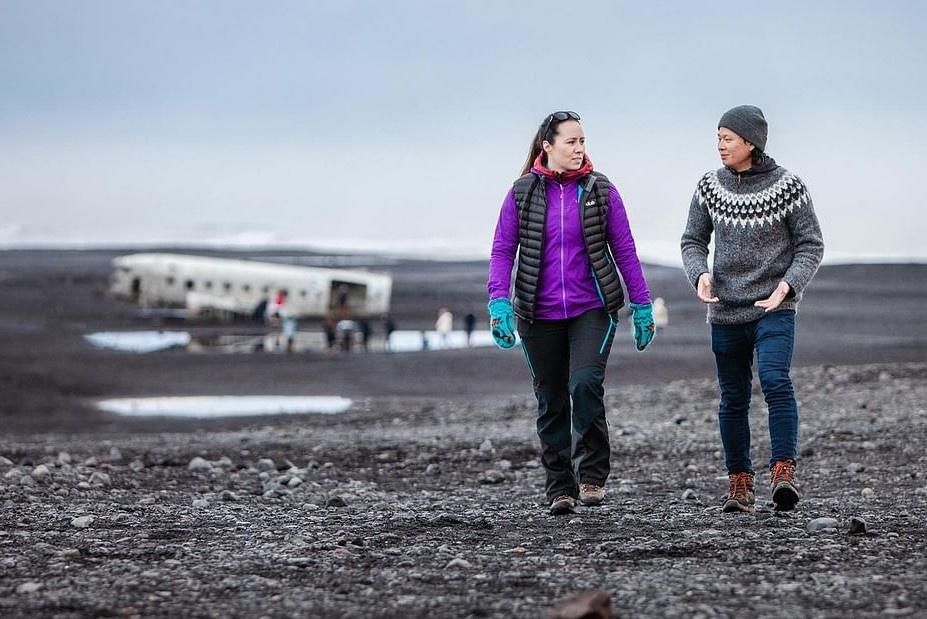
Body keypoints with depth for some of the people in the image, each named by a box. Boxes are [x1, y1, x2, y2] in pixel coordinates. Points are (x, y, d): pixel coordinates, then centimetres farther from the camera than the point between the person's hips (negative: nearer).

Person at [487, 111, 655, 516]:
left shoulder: (600, 190, 3)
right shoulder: (523, 193, 2)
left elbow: (624, 250, 7)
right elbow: (502, 250, 2)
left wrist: (642, 306, 5)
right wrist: (498, 301, -11)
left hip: (592, 310, -1)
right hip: (539, 315, 1)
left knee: (586, 384, -20)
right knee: (551, 402, 6)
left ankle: (592, 477, -11)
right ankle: (560, 489, 14)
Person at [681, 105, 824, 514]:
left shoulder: (787, 187, -6)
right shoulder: (710, 188, 4)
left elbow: (811, 246, -3)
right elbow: (693, 241, 9)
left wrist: (788, 285, -19)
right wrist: (700, 274, -13)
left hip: (774, 310, -4)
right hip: (726, 311, 4)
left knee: (775, 380, -23)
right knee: (733, 399, 7)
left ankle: (784, 472, -26)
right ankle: (739, 483, 16)